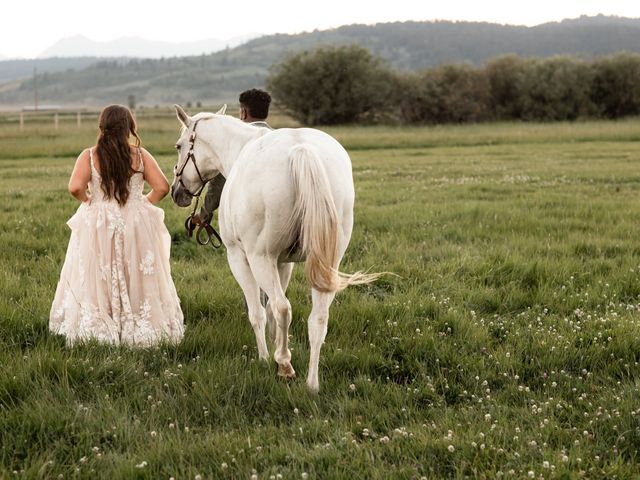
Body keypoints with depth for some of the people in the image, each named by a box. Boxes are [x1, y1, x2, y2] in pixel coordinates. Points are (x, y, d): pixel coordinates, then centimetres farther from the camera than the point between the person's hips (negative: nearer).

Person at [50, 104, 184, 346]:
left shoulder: (89, 156, -7)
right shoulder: (140, 155, -5)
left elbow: (75, 187, -20)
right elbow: (162, 187, -9)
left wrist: (89, 201, -1)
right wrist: (144, 203, 7)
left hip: (98, 227, 0)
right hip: (137, 225, 1)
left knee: (97, 280, 10)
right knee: (139, 278, 12)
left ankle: (98, 330, 9)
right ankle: (141, 329, 14)